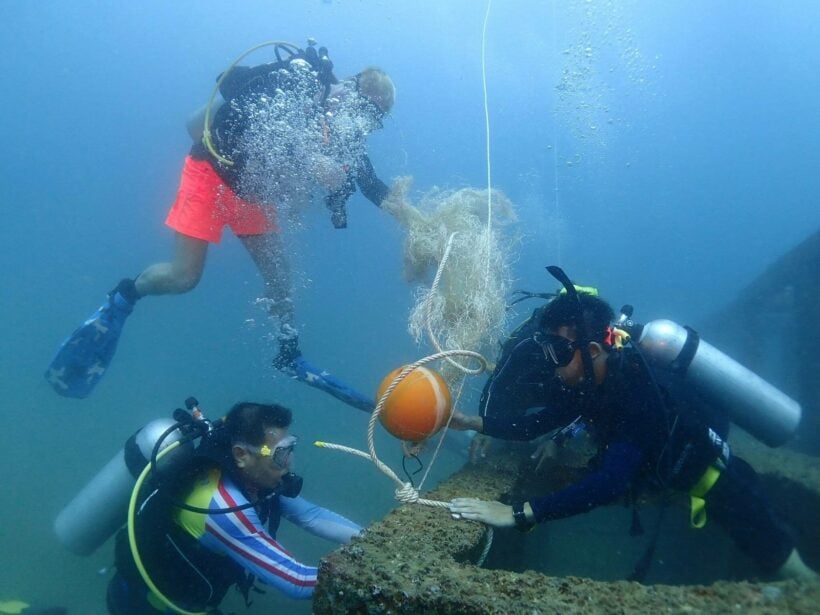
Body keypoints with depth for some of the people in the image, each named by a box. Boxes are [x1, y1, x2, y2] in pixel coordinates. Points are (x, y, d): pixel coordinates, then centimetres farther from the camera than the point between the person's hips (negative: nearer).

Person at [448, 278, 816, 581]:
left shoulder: (640, 391, -40)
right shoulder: (583, 382, -16)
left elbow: (611, 483, -49)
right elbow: (536, 424, -5)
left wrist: (518, 514, -54)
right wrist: (472, 423, -18)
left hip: (717, 480, -7)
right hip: (670, 470, 8)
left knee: (795, 581, 1)